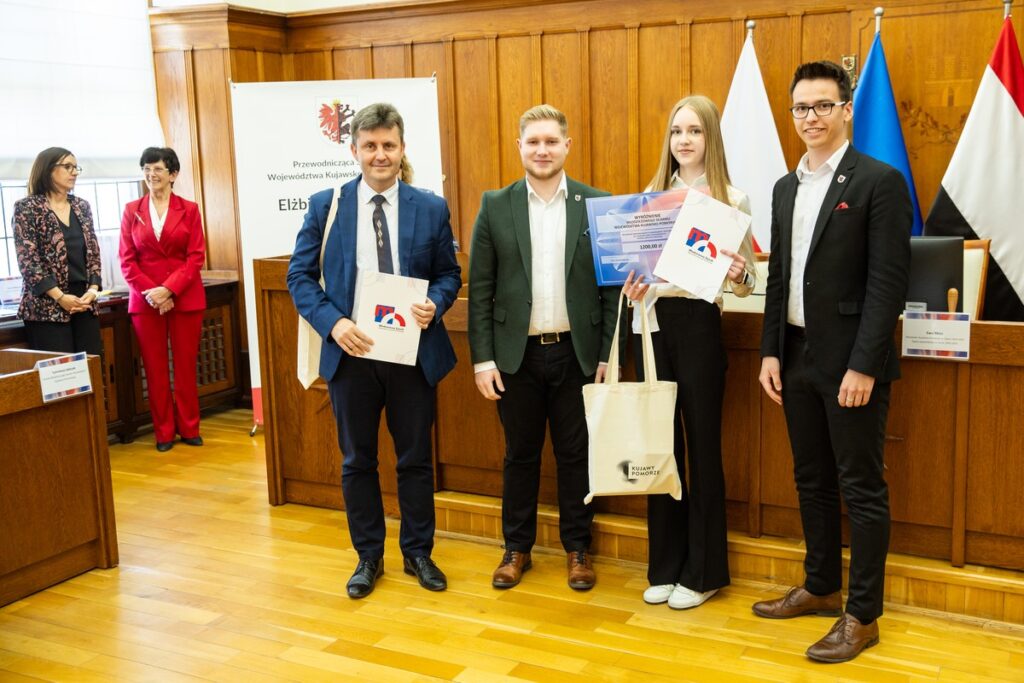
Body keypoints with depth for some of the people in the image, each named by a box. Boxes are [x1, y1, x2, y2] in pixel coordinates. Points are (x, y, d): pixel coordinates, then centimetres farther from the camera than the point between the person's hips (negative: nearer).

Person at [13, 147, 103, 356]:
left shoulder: (82, 206, 14)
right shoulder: (26, 208, -3)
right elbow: (27, 259, -10)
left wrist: (93, 288, -4)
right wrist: (59, 297, -16)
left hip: (84, 302, 5)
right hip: (48, 305, -5)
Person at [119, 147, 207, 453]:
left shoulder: (189, 209, 4)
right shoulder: (131, 210, 6)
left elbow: (196, 256, -3)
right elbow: (127, 259, 3)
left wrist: (169, 289, -14)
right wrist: (150, 292, -11)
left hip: (185, 298, -1)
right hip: (144, 300, 1)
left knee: (185, 365, 4)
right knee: (155, 368, 4)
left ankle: (189, 428, 15)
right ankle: (163, 432, 12)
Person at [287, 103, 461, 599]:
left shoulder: (431, 209, 1)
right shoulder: (325, 206, 0)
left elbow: (449, 274, 7)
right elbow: (300, 275, 0)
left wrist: (434, 303, -15)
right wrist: (333, 322, -16)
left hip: (414, 352, 0)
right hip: (351, 352, 0)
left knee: (416, 459, 10)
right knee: (357, 461, 11)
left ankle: (418, 552, 28)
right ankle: (368, 557, 27)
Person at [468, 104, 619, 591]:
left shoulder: (598, 205, 0)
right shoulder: (495, 206, 1)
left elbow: (613, 287, 1)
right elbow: (480, 289, 0)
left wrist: (609, 355, -3)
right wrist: (482, 359, -4)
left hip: (577, 352, 0)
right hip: (517, 354, 1)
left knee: (575, 454, 9)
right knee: (520, 454, 12)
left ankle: (577, 547, 26)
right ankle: (517, 547, 27)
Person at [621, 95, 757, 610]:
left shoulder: (732, 200, -1)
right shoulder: (650, 197, 11)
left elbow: (745, 283, -1)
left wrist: (739, 276, -22)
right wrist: (633, 288, -8)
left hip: (698, 323, -4)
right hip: (652, 323, 4)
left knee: (702, 445, 5)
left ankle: (703, 572, 18)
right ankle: (664, 564, 23)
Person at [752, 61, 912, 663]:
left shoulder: (879, 181, -9)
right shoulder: (786, 187, 13)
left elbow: (889, 281, -14)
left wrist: (863, 366, -19)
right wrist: (771, 350, 7)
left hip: (850, 360, -7)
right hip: (797, 357, 7)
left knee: (862, 488, 2)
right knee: (812, 480, 17)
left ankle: (862, 616, 13)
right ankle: (822, 588, 32)